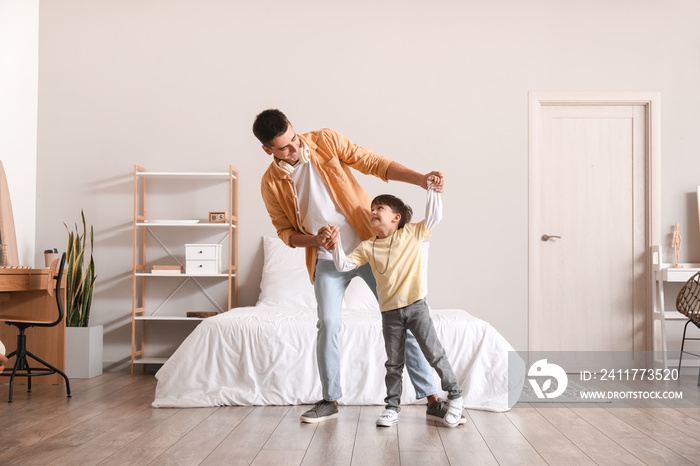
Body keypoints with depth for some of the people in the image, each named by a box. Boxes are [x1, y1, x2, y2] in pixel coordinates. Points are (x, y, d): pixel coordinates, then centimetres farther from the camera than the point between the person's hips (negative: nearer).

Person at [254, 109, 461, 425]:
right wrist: (314, 240, -18)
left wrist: (421, 179, -20)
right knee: (328, 326, -1)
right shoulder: (271, 184, -4)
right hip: (328, 260, 2)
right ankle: (330, 400, 19)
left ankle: (433, 400, 1)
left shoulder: (326, 141, -8)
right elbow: (285, 231, 4)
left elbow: (373, 163, -8)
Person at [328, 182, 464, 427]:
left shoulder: (410, 233, 2)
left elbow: (433, 217, 0)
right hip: (390, 312, 3)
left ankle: (455, 396, 16)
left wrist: (432, 190, -7)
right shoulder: (367, 247, 6)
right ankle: (392, 406, 22)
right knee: (393, 362, 11)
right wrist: (336, 244, -10)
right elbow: (344, 265, 4)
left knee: (434, 353, 1)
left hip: (415, 305, -2)